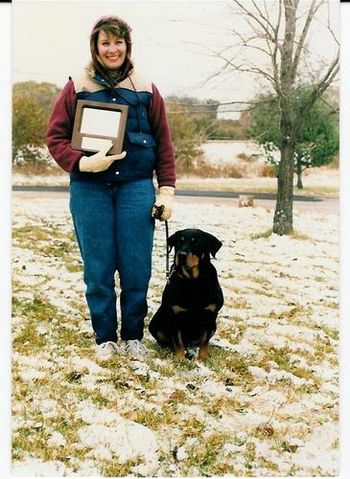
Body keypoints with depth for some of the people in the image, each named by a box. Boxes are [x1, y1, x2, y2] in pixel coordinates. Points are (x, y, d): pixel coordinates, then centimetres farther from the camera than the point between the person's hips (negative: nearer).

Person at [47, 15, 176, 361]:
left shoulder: (145, 90, 8)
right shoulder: (77, 88, 4)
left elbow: (164, 144, 9)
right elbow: (55, 137, 2)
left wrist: (166, 190, 3)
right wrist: (83, 163, -15)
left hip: (136, 187, 1)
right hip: (89, 189, 0)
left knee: (136, 267, 2)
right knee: (98, 268, 4)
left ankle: (133, 336, 19)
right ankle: (105, 338, 18)